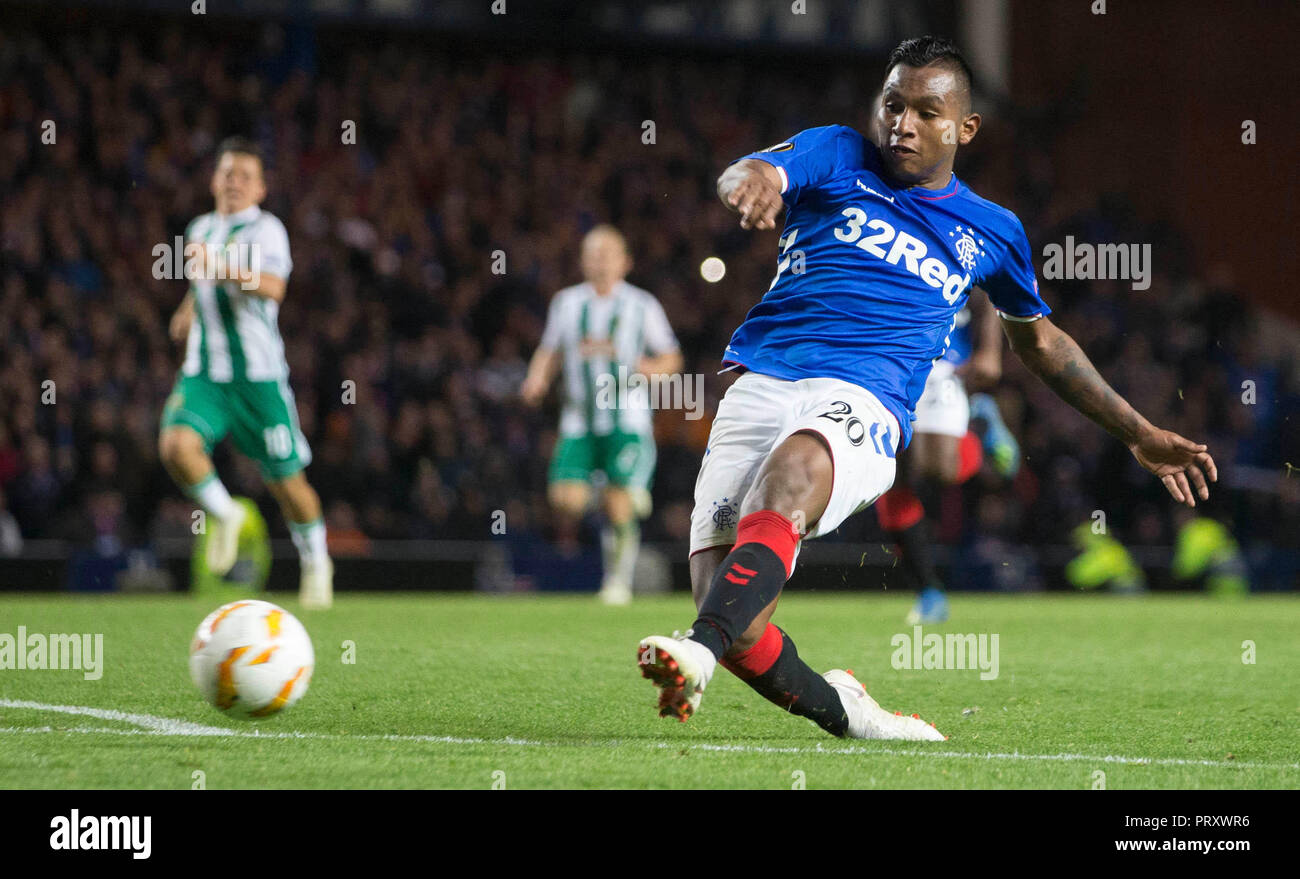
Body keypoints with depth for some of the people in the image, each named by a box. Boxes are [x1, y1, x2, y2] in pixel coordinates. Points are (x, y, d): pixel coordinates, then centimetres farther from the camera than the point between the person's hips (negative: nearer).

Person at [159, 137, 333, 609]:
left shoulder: (266, 229, -9)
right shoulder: (201, 229, 12)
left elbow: (272, 287, -29)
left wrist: (219, 267, -40)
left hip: (258, 374, -4)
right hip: (203, 372, 4)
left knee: (286, 479, 2)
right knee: (176, 445, -23)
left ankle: (315, 561, 28)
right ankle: (224, 514, 5)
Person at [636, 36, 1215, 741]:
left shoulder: (991, 233, 22)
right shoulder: (836, 157, 16)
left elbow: (1036, 339, 38)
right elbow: (747, 175, -5)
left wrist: (1138, 434, 37)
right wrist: (752, 183, -32)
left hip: (862, 405, -1)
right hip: (758, 385, 1)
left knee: (793, 468, -39)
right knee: (735, 622, -15)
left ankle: (699, 652, -57)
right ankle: (844, 715, 13)